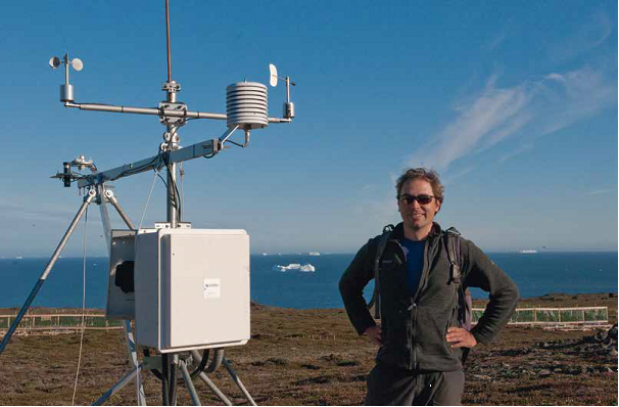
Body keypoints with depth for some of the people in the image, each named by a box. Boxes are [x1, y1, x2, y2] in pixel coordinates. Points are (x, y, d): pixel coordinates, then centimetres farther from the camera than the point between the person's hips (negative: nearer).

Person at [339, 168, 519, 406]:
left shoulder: (459, 250, -1)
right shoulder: (378, 249, 5)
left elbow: (507, 292, 6)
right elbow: (348, 286, 23)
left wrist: (478, 336, 1)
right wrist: (365, 327, 12)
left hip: (443, 374, -1)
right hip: (391, 373, 1)